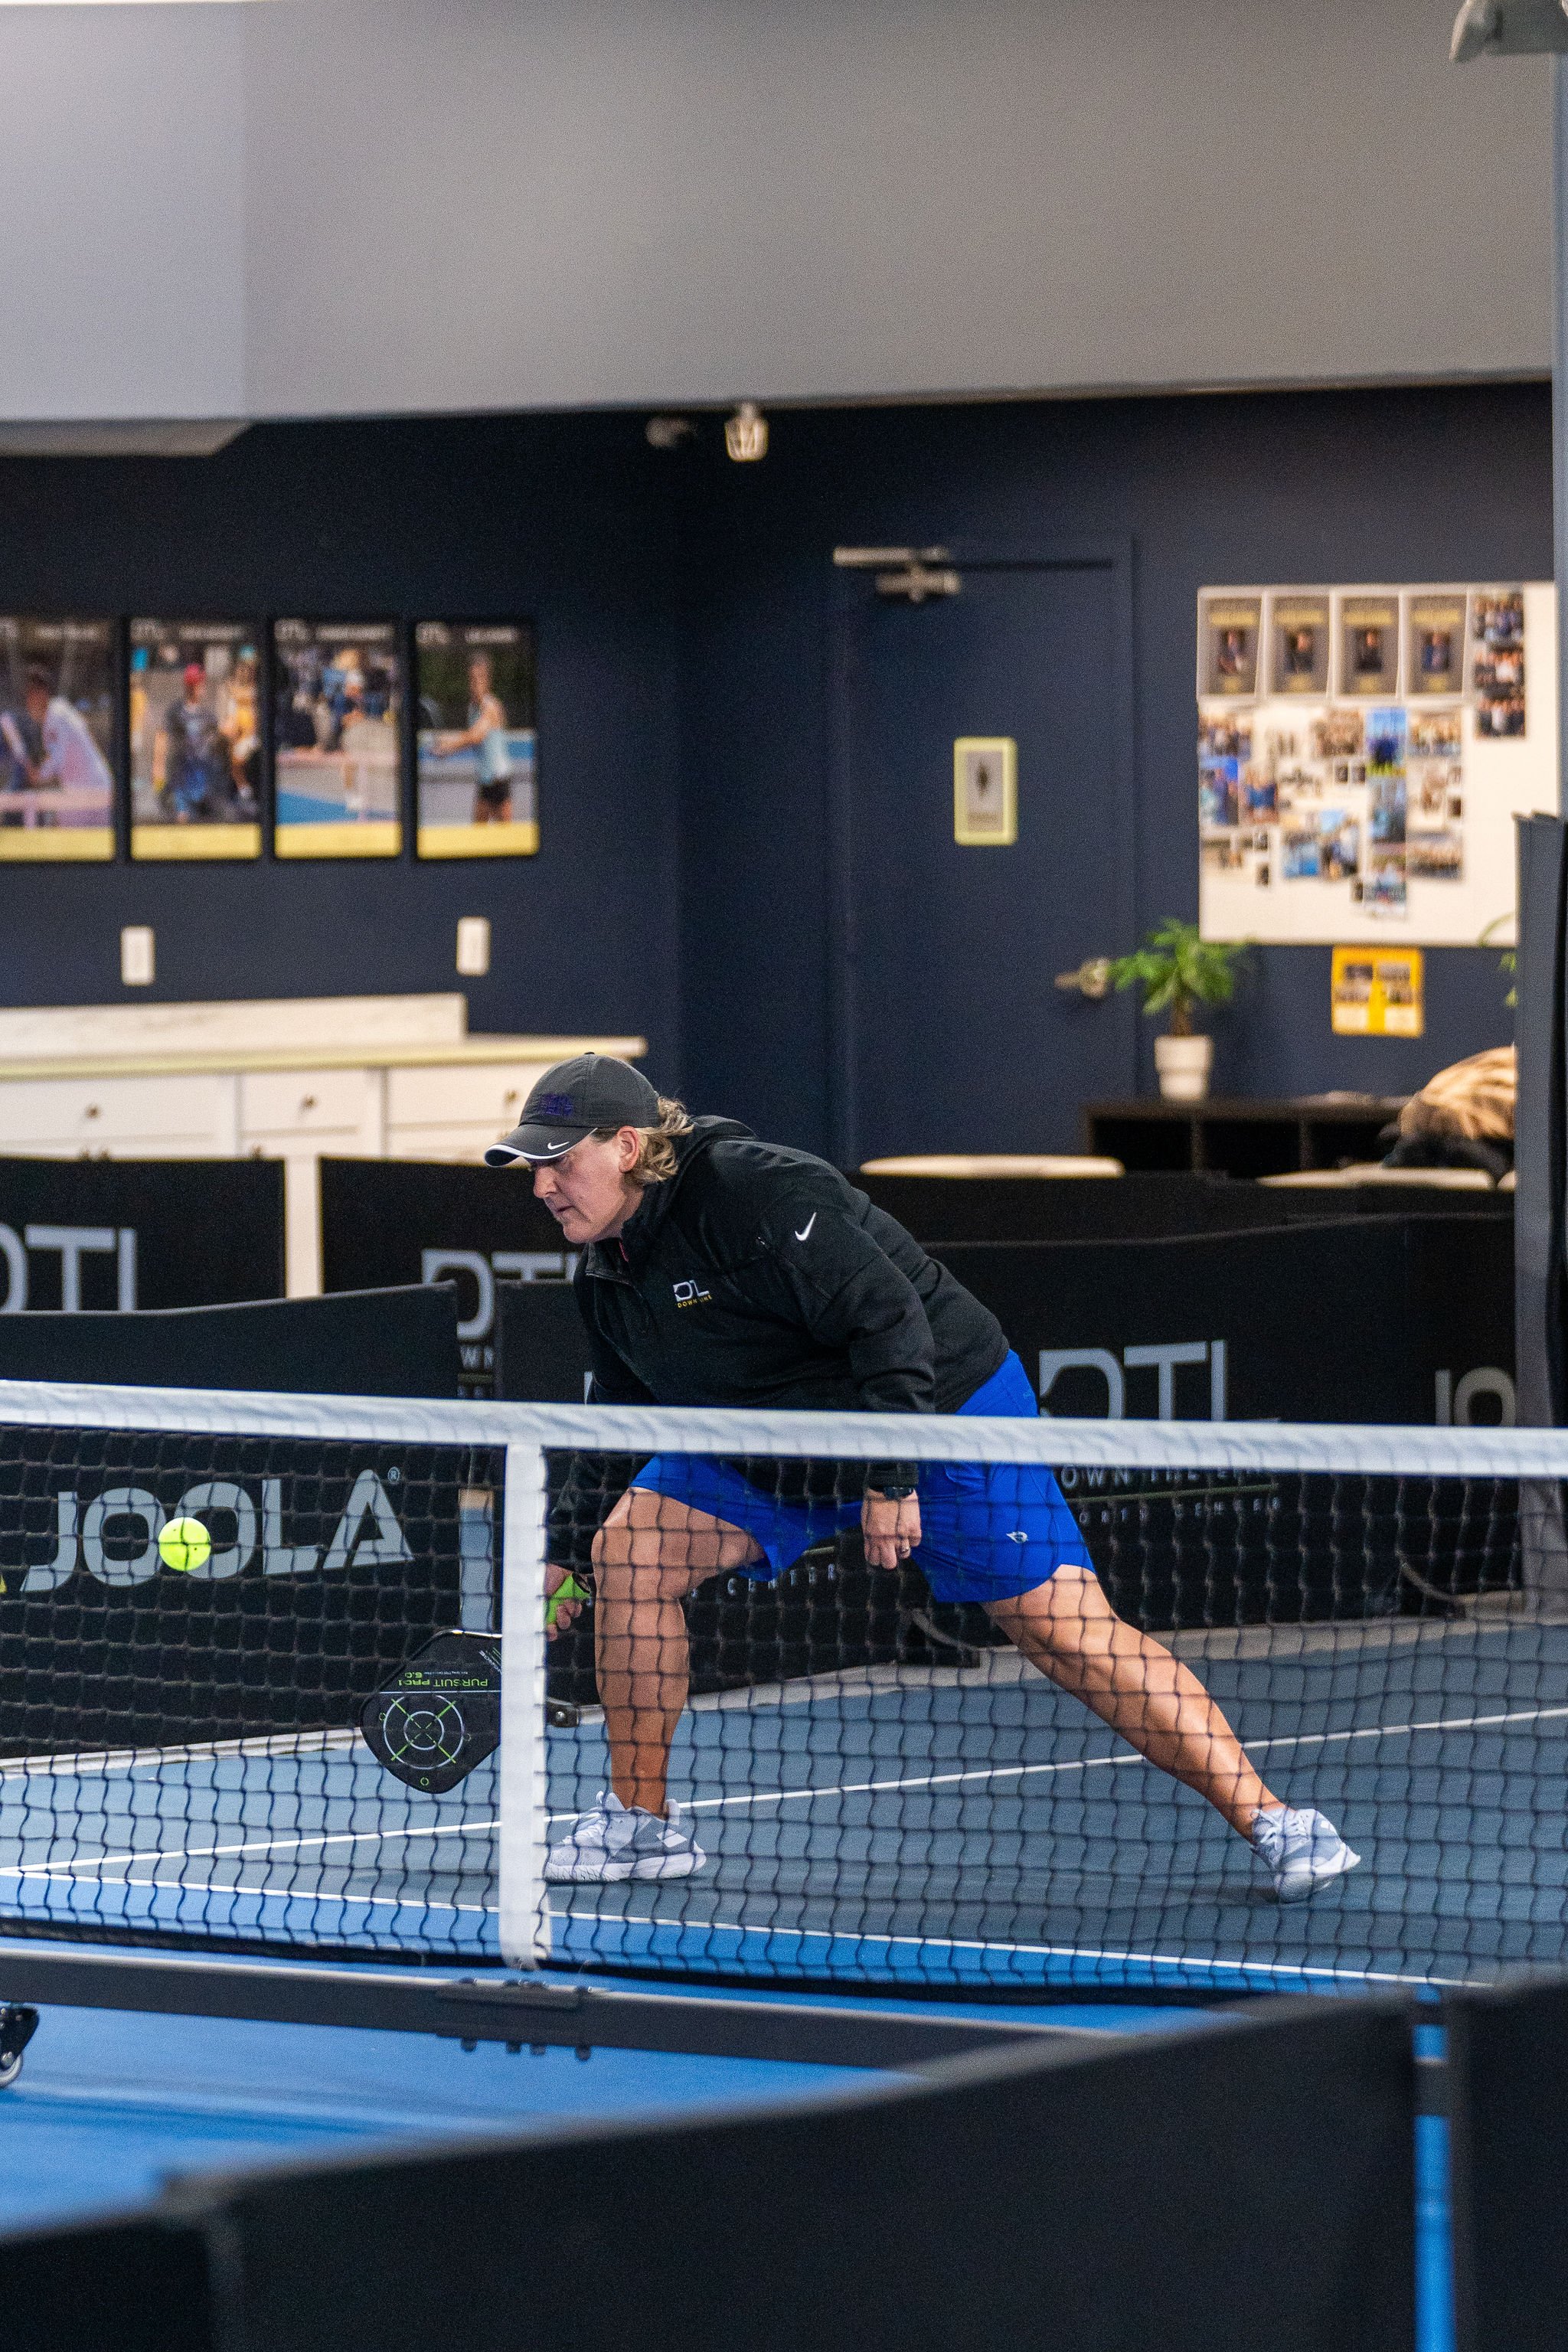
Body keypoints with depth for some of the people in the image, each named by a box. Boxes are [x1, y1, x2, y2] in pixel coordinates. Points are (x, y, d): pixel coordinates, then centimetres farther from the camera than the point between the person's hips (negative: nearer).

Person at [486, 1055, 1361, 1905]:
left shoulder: (754, 1191, -27)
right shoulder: (606, 1273, 1)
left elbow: (886, 1315, -29)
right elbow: (623, 1417, 15)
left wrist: (892, 1479, -30)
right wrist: (561, 1544, 9)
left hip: (943, 1400, -8)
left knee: (1068, 1630, -16)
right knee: (627, 1550, -9)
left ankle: (1271, 1821, -13)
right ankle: (641, 1822, 3)